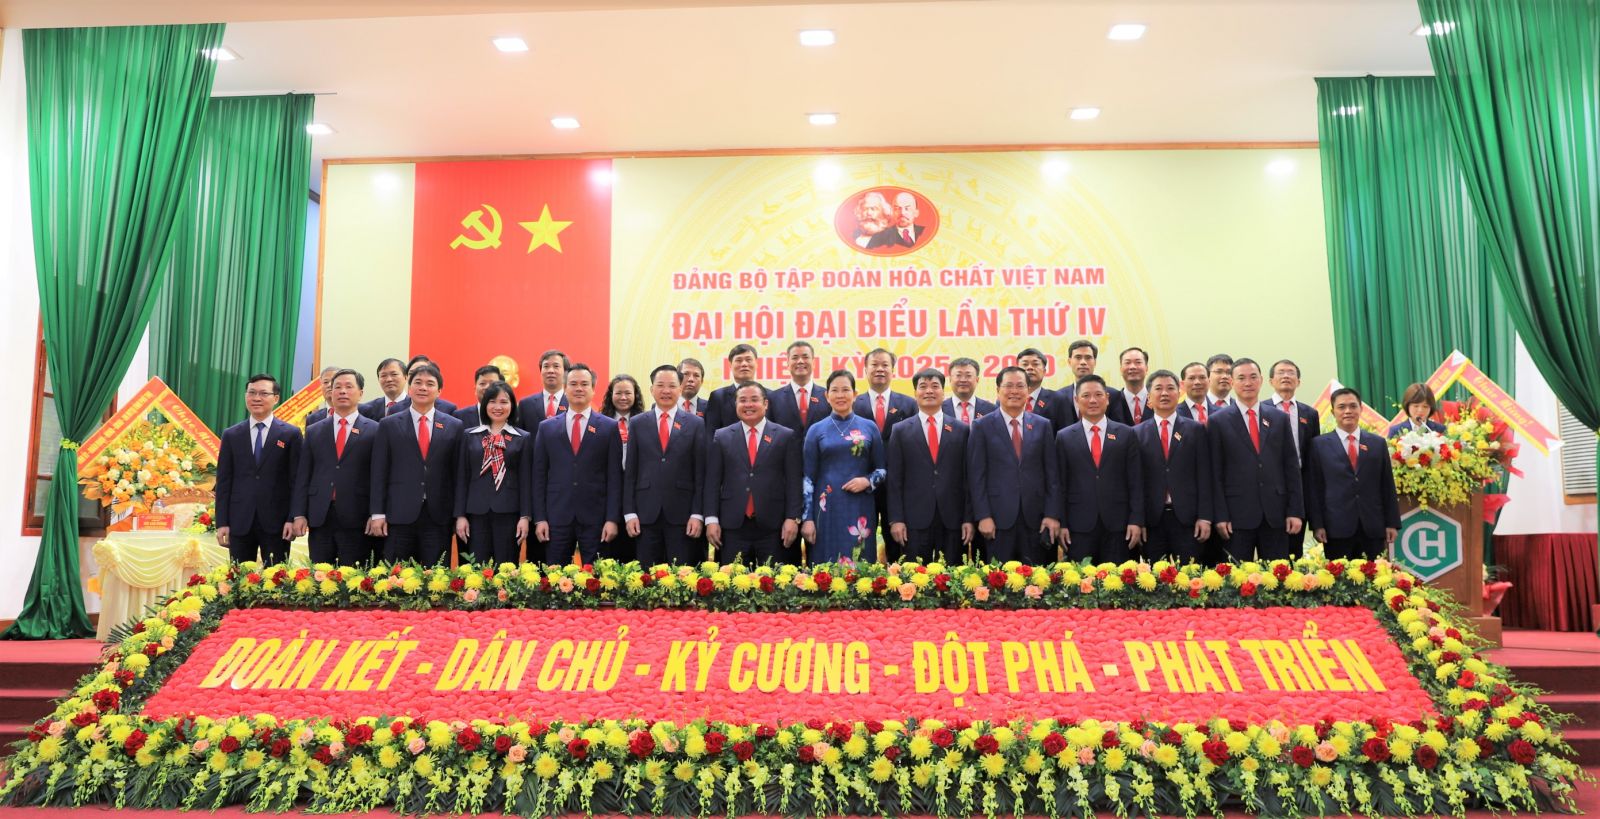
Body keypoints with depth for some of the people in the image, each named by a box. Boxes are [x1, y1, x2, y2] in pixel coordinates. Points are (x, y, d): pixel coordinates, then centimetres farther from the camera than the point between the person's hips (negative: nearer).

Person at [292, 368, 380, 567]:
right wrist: (299, 514, 2)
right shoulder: (314, 431, 13)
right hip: (319, 518, 3)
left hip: (356, 519, -3)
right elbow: (303, 476, 11)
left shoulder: (375, 431, 3)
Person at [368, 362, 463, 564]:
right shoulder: (389, 425, 7)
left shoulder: (454, 426, 7)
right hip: (399, 515, 0)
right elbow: (379, 472, 4)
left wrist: (458, 515, 3)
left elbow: (458, 473, 6)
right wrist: (377, 514, -2)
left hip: (439, 517, 0)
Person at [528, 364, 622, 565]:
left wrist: (612, 519, -6)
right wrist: (539, 518, 1)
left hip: (596, 518, -1)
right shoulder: (546, 427, 9)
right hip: (557, 517, 1)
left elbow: (614, 477, 0)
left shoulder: (609, 427, 4)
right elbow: (538, 476, 7)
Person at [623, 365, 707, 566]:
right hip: (646, 514, 1)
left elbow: (701, 473, 1)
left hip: (683, 514, -1)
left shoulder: (696, 424, 4)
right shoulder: (637, 424, 8)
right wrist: (629, 513, -1)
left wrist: (698, 514, -5)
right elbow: (629, 472, 6)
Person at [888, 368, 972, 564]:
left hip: (953, 519, 1)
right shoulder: (900, 430, 6)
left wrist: (969, 519, -1)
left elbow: (969, 477, 5)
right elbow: (894, 479, 3)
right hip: (915, 519, -1)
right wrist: (896, 519, -4)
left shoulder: (962, 430, 8)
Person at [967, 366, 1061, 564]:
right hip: (998, 518, -2)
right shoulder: (982, 426, 3)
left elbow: (1052, 474, 6)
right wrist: (983, 516, -8)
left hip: (1036, 518, 2)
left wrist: (1053, 515, -1)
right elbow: (976, 475, -1)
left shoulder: (1043, 425, 9)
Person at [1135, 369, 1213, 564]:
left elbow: (1204, 476, 3)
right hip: (1151, 519, 0)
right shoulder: (1137, 433, 7)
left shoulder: (1196, 429, 8)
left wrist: (1205, 517, -4)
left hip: (1187, 517, 0)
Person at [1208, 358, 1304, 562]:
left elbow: (1291, 467, 9)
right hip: (1237, 515, -3)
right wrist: (1220, 516, -8)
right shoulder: (1218, 421, 2)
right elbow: (1215, 473, -1)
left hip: (1275, 514, 3)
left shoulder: (1280, 418, 11)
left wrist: (1296, 511, 3)